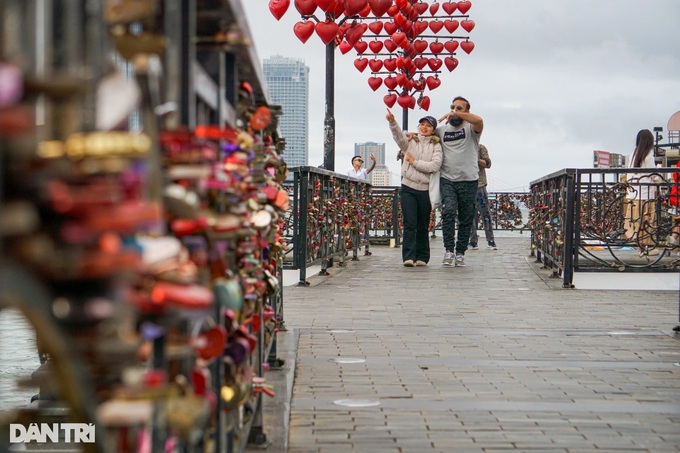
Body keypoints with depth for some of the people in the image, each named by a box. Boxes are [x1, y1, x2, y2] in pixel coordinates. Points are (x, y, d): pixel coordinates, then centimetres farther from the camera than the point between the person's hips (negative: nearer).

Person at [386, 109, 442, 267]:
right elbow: (398, 136, -14)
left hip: (425, 189, 0)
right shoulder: (409, 141, 8)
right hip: (408, 187, 0)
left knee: (423, 226, 7)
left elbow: (435, 166, -9)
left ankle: (422, 257, 15)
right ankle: (408, 257, -12)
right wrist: (392, 122, -31)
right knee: (409, 223, -9)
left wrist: (415, 162, -8)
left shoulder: (436, 146, 5)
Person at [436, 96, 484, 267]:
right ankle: (449, 250, -13)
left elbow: (479, 121, -21)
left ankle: (460, 253, 15)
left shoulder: (471, 129, 2)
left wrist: (456, 114, -21)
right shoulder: (442, 130, 13)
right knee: (448, 212, -18)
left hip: (469, 181, -1)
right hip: (447, 180, 1)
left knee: (466, 219, 5)